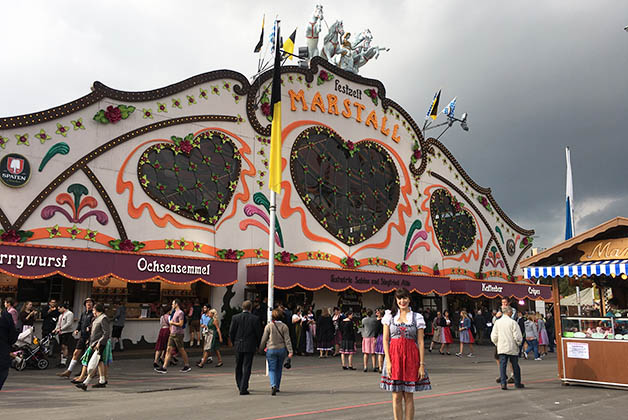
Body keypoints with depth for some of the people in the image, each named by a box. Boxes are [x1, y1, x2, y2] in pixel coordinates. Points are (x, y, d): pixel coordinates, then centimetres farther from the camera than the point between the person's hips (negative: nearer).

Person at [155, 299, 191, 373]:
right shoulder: (174, 312, 16)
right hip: (172, 334, 9)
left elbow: (181, 324, -20)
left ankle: (187, 366, 12)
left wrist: (172, 322, -9)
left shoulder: (180, 313, -12)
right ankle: (164, 368, 2)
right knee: (169, 349, 3)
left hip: (178, 334, -9)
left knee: (181, 350, 0)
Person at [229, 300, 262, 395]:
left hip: (238, 346, 2)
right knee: (246, 367, 2)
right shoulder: (255, 319, -8)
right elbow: (259, 333, -5)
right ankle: (243, 389, -2)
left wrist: (234, 343, 13)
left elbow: (231, 332, -1)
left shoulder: (235, 318, -4)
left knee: (238, 367, 18)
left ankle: (240, 386, 28)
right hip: (250, 346, -2)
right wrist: (257, 344, 10)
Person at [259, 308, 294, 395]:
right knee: (279, 369, 17)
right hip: (282, 349, 2)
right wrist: (290, 351, -5)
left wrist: (261, 349, 12)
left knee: (272, 369, 1)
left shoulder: (269, 326, -7)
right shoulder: (284, 326, -3)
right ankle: (277, 387, 24)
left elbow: (264, 339, -2)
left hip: (271, 350, -2)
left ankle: (273, 386, -20)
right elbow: (287, 340, -5)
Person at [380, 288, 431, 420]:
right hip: (394, 356, 0)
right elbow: (385, 339, 2)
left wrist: (422, 364, -3)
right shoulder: (389, 316, 5)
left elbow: (421, 342, 2)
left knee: (408, 396, 5)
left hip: (411, 357, 0)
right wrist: (388, 361, -7)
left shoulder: (417, 317, 4)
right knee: (396, 396, 5)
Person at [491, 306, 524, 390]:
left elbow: (493, 337, 2)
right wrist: (519, 343, 8)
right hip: (512, 348, -2)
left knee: (502, 365, 1)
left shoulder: (497, 322, 1)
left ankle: (503, 383, -9)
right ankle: (517, 383, 22)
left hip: (501, 348, 2)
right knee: (515, 365, 12)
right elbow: (517, 336, -11)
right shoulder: (512, 322, -11)